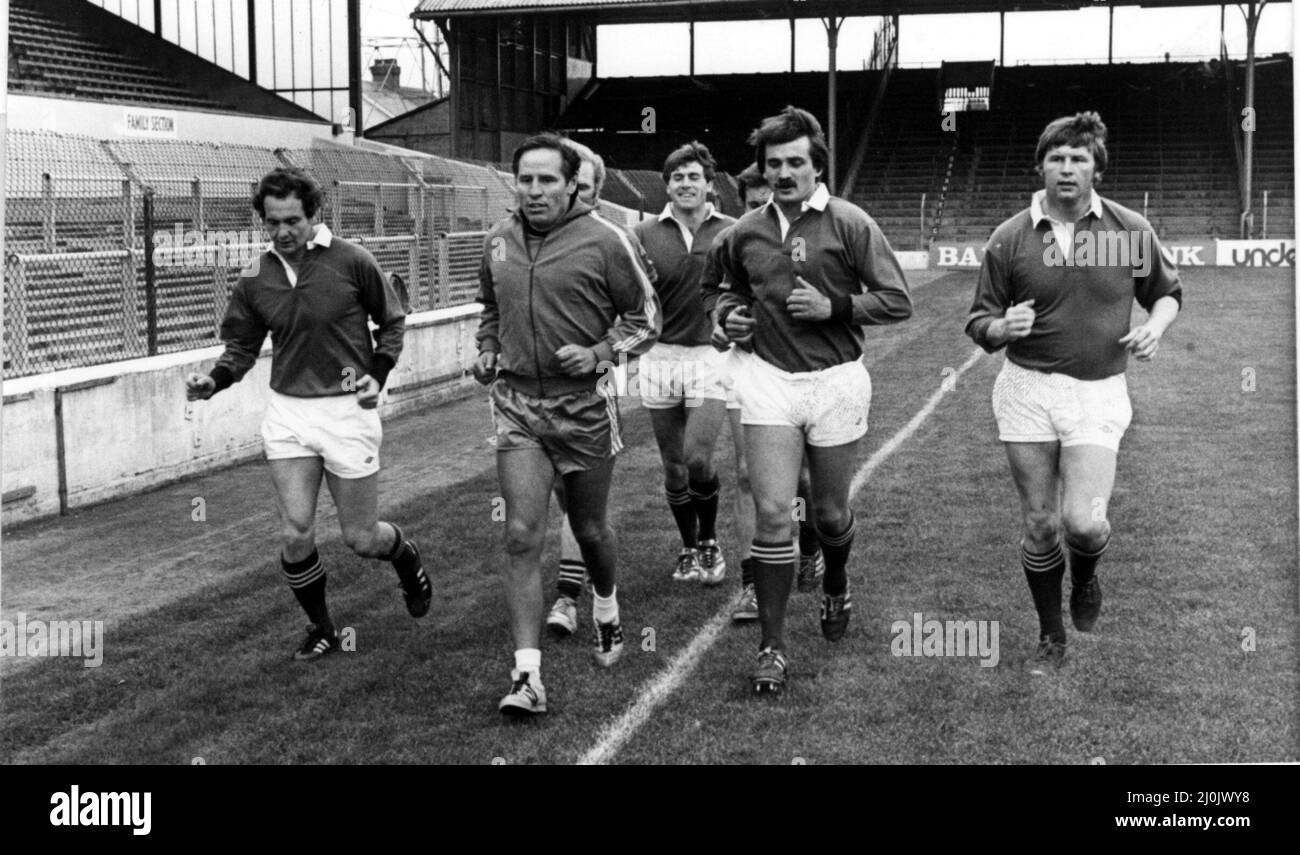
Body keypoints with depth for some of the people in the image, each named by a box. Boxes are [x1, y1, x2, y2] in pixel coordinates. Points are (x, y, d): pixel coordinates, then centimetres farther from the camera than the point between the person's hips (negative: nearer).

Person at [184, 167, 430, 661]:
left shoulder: (351, 262, -9)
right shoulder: (254, 280, 1)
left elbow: (392, 321, 5)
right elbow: (242, 346, 10)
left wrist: (377, 374, -8)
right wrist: (214, 381, -9)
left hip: (347, 410, -3)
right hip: (287, 411, 3)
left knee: (360, 539, 4)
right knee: (295, 534, -4)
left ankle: (406, 556, 39)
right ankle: (320, 628, 19)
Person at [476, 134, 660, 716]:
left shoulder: (604, 241, -9)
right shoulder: (498, 242, 5)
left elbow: (645, 318, -2)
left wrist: (599, 354, -16)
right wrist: (486, 352, 5)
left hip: (584, 403, -2)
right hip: (517, 402, 2)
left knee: (589, 530, 13)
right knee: (521, 536, -8)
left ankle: (606, 608, 47)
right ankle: (527, 675, -7)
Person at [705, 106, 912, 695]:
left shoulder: (849, 224, -5)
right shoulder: (744, 233, 4)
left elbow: (897, 302, -6)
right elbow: (719, 288, 23)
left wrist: (834, 305, -17)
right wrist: (727, 315, 1)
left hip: (835, 381, -1)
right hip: (768, 380, 1)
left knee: (830, 513, 13)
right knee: (772, 513, -8)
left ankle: (836, 589, 46)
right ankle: (772, 647, 0)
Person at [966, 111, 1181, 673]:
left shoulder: (1132, 231, 1)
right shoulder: (1010, 238, -1)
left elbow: (1167, 291, 16)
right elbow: (979, 324, 4)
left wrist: (1155, 325, -6)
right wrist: (1003, 328, -19)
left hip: (1099, 394, 0)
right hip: (1027, 390, 1)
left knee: (1083, 522, -15)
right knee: (1040, 525, 4)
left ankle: (1085, 576, 22)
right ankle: (1051, 638, 23)